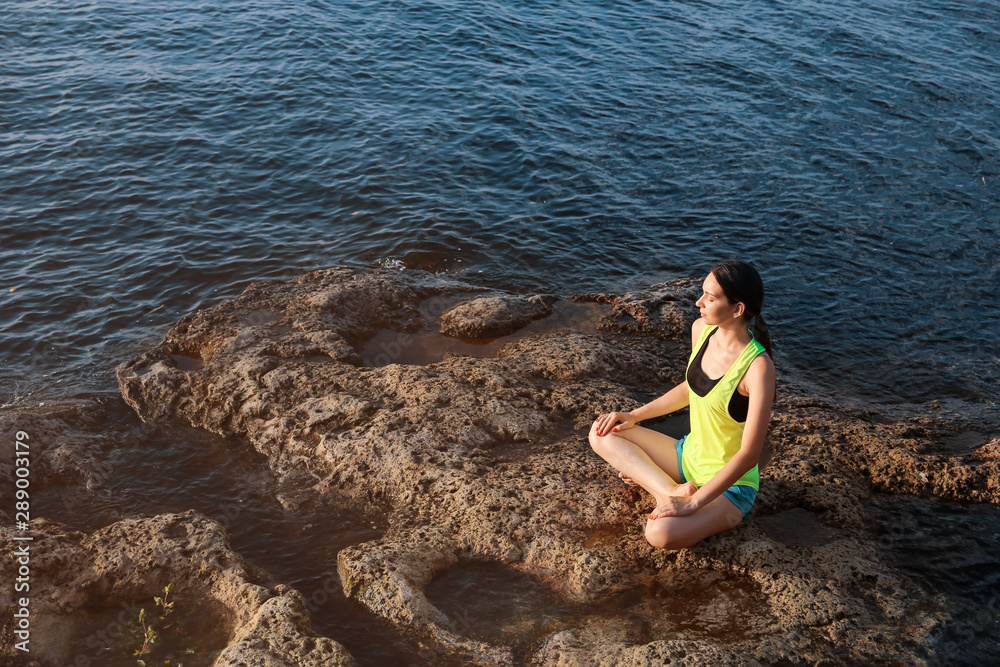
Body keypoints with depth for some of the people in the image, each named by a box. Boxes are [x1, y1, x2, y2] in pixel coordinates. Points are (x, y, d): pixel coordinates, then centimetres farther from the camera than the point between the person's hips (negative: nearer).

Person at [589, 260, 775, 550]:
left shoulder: (757, 367, -28)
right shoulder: (701, 329, -5)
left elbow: (750, 454, -27)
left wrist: (694, 504, -28)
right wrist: (634, 415, 6)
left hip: (730, 484, -8)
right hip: (689, 456, 8)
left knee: (660, 533, -33)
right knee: (602, 434, -3)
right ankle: (672, 490, -15)